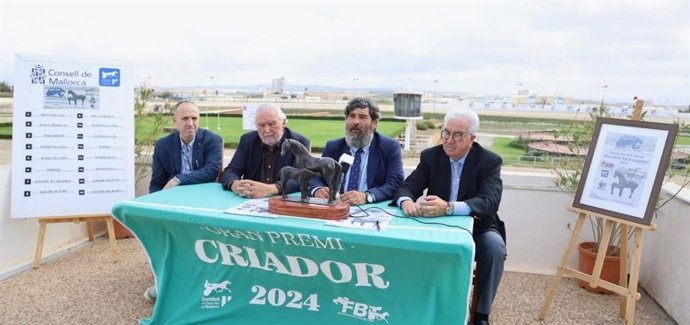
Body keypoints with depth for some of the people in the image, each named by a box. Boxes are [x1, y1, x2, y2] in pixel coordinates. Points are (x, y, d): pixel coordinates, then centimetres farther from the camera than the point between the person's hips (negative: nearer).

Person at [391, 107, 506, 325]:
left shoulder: (489, 161, -11)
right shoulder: (430, 156, -2)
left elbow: (490, 201, -26)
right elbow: (407, 187, -8)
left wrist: (448, 207, -44)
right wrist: (406, 201, -36)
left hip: (477, 228, -1)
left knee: (495, 246, -32)